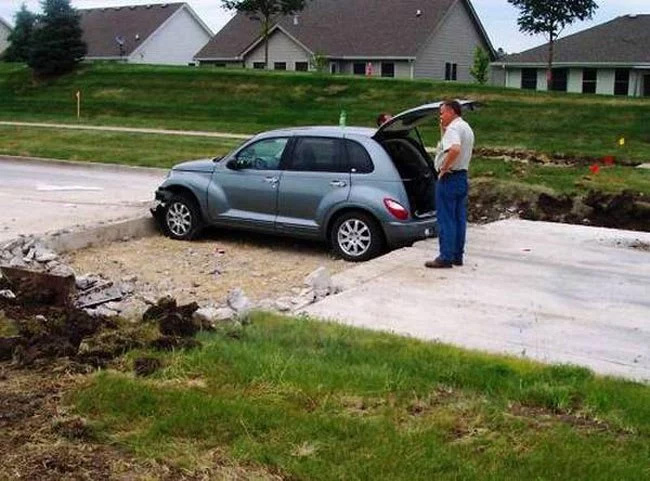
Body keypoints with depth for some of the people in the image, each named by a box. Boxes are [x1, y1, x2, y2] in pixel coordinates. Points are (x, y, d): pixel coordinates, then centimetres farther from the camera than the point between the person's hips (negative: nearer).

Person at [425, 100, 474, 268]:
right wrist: (443, 128, 15)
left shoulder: (453, 128, -16)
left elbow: (455, 149, -34)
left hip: (449, 178, -10)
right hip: (462, 177, 10)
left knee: (446, 219, -6)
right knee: (459, 218, 11)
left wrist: (444, 168, -23)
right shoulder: (466, 128, 17)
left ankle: (446, 257, -4)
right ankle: (457, 256, 16)